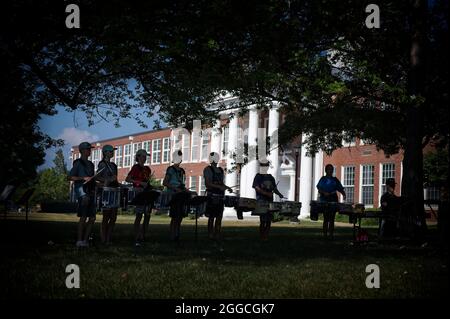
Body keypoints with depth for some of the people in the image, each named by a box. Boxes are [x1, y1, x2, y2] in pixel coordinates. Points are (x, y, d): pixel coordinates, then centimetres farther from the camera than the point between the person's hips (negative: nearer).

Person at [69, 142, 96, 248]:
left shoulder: (90, 164, 22)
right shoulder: (78, 163, 0)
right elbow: (70, 177, -8)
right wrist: (83, 178, -16)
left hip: (90, 191, 8)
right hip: (81, 189, -8)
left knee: (92, 218, 3)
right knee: (83, 216, -16)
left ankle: (85, 240, 9)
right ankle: (79, 240, -13)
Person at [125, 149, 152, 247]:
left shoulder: (147, 169, 17)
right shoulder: (135, 167, -1)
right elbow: (127, 179, -9)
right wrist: (140, 183, -18)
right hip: (138, 193, -7)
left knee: (147, 215, 4)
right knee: (139, 216, -10)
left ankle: (143, 237, 12)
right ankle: (136, 239, -7)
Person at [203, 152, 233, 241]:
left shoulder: (220, 170, 16)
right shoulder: (208, 169, -3)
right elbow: (207, 184, -12)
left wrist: (227, 187, 3)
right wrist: (219, 187, -22)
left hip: (220, 196, 6)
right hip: (212, 196, -6)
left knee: (219, 216, 6)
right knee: (211, 217, -3)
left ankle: (217, 235, 11)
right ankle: (210, 235, 3)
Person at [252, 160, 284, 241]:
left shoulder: (271, 177, 15)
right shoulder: (258, 177, 0)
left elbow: (274, 188, 18)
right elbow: (257, 188, -10)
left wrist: (279, 194, -2)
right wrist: (267, 193, -23)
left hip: (270, 201, 5)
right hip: (261, 201, -5)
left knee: (269, 220, 3)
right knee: (263, 220, -11)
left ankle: (266, 236, 12)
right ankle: (262, 236, -3)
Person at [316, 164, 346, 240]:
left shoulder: (335, 179, 12)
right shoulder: (323, 179, 5)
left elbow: (340, 188, 9)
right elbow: (319, 189, 0)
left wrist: (344, 194, -10)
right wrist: (324, 193, -18)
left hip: (333, 200, 2)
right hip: (325, 200, -2)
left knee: (332, 219, 3)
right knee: (326, 218, 0)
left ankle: (331, 234, 6)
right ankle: (325, 234, 5)